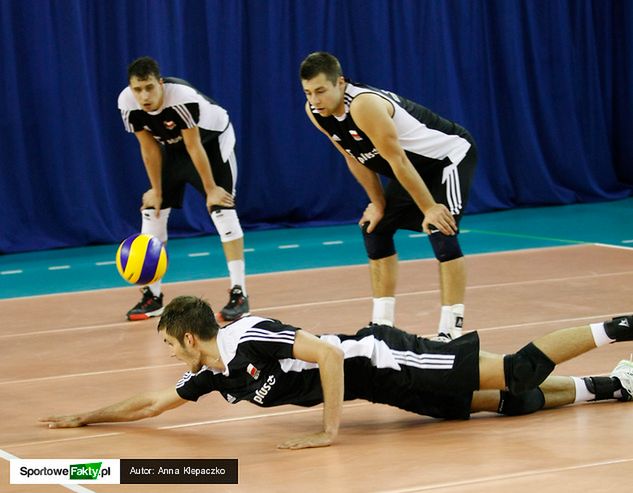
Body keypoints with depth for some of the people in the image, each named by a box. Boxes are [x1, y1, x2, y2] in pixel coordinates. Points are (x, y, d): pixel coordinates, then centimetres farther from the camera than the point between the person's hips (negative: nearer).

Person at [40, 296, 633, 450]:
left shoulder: (248, 337, -21)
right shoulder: (214, 374, 7)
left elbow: (328, 353, -29)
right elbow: (152, 404, 19)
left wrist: (330, 431, -27)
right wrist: (83, 418, 18)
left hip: (378, 358, -8)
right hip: (380, 387, 8)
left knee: (517, 372, -10)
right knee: (505, 402, 5)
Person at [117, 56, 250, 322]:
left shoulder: (182, 98, -39)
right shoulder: (127, 103, -24)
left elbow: (194, 147, -30)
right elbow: (149, 148, -12)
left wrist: (211, 189, -21)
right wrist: (157, 191, -6)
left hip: (211, 140, -6)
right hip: (173, 147, 6)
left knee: (221, 208, -18)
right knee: (152, 210, 1)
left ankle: (239, 293, -17)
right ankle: (152, 295, 10)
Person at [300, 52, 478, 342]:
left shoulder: (363, 105, -35)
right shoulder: (315, 112, -9)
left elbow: (397, 160, -30)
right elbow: (355, 158, 4)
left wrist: (429, 208, -24)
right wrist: (378, 204, 5)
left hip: (450, 153, -10)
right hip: (418, 166, 10)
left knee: (441, 231, -22)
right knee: (374, 227, 11)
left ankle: (451, 330, -19)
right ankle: (382, 325, 17)